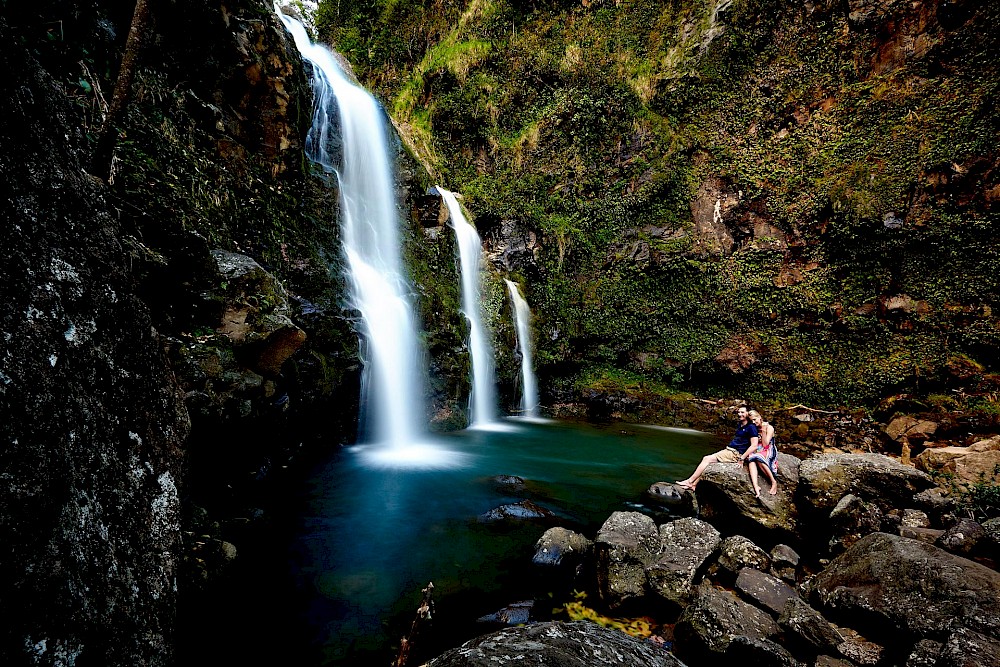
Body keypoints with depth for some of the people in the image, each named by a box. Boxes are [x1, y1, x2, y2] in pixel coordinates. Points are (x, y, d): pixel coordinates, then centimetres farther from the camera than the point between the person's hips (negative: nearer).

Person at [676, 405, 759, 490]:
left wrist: (741, 459, -19)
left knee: (707, 459, -14)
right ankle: (693, 485, -4)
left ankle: (689, 481, -9)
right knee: (706, 459, -1)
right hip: (729, 450, 9)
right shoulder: (739, 425, 15)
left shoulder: (751, 427, -10)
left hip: (735, 454, -9)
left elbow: (754, 446, -18)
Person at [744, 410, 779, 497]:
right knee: (751, 458, -33)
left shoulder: (769, 428, -1)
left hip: (769, 451, -4)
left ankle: (774, 482, -22)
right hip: (757, 451, 4)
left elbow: (765, 444, -10)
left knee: (758, 458, -37)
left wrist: (764, 431, -15)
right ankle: (756, 486, -50)